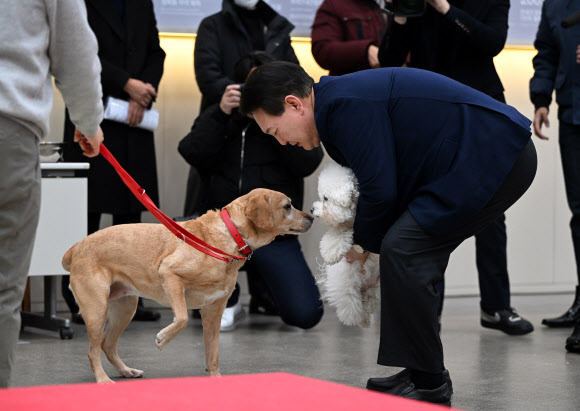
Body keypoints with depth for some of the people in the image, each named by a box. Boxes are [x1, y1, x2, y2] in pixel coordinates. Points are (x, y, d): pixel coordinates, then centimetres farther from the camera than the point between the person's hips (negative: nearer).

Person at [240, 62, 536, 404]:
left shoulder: (346, 104, -17)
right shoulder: (340, 98, 15)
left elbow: (380, 190, -17)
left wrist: (364, 243, 1)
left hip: (494, 160, -11)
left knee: (402, 250, -12)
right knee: (412, 252, 12)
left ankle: (429, 386, -4)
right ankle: (421, 374, 18)